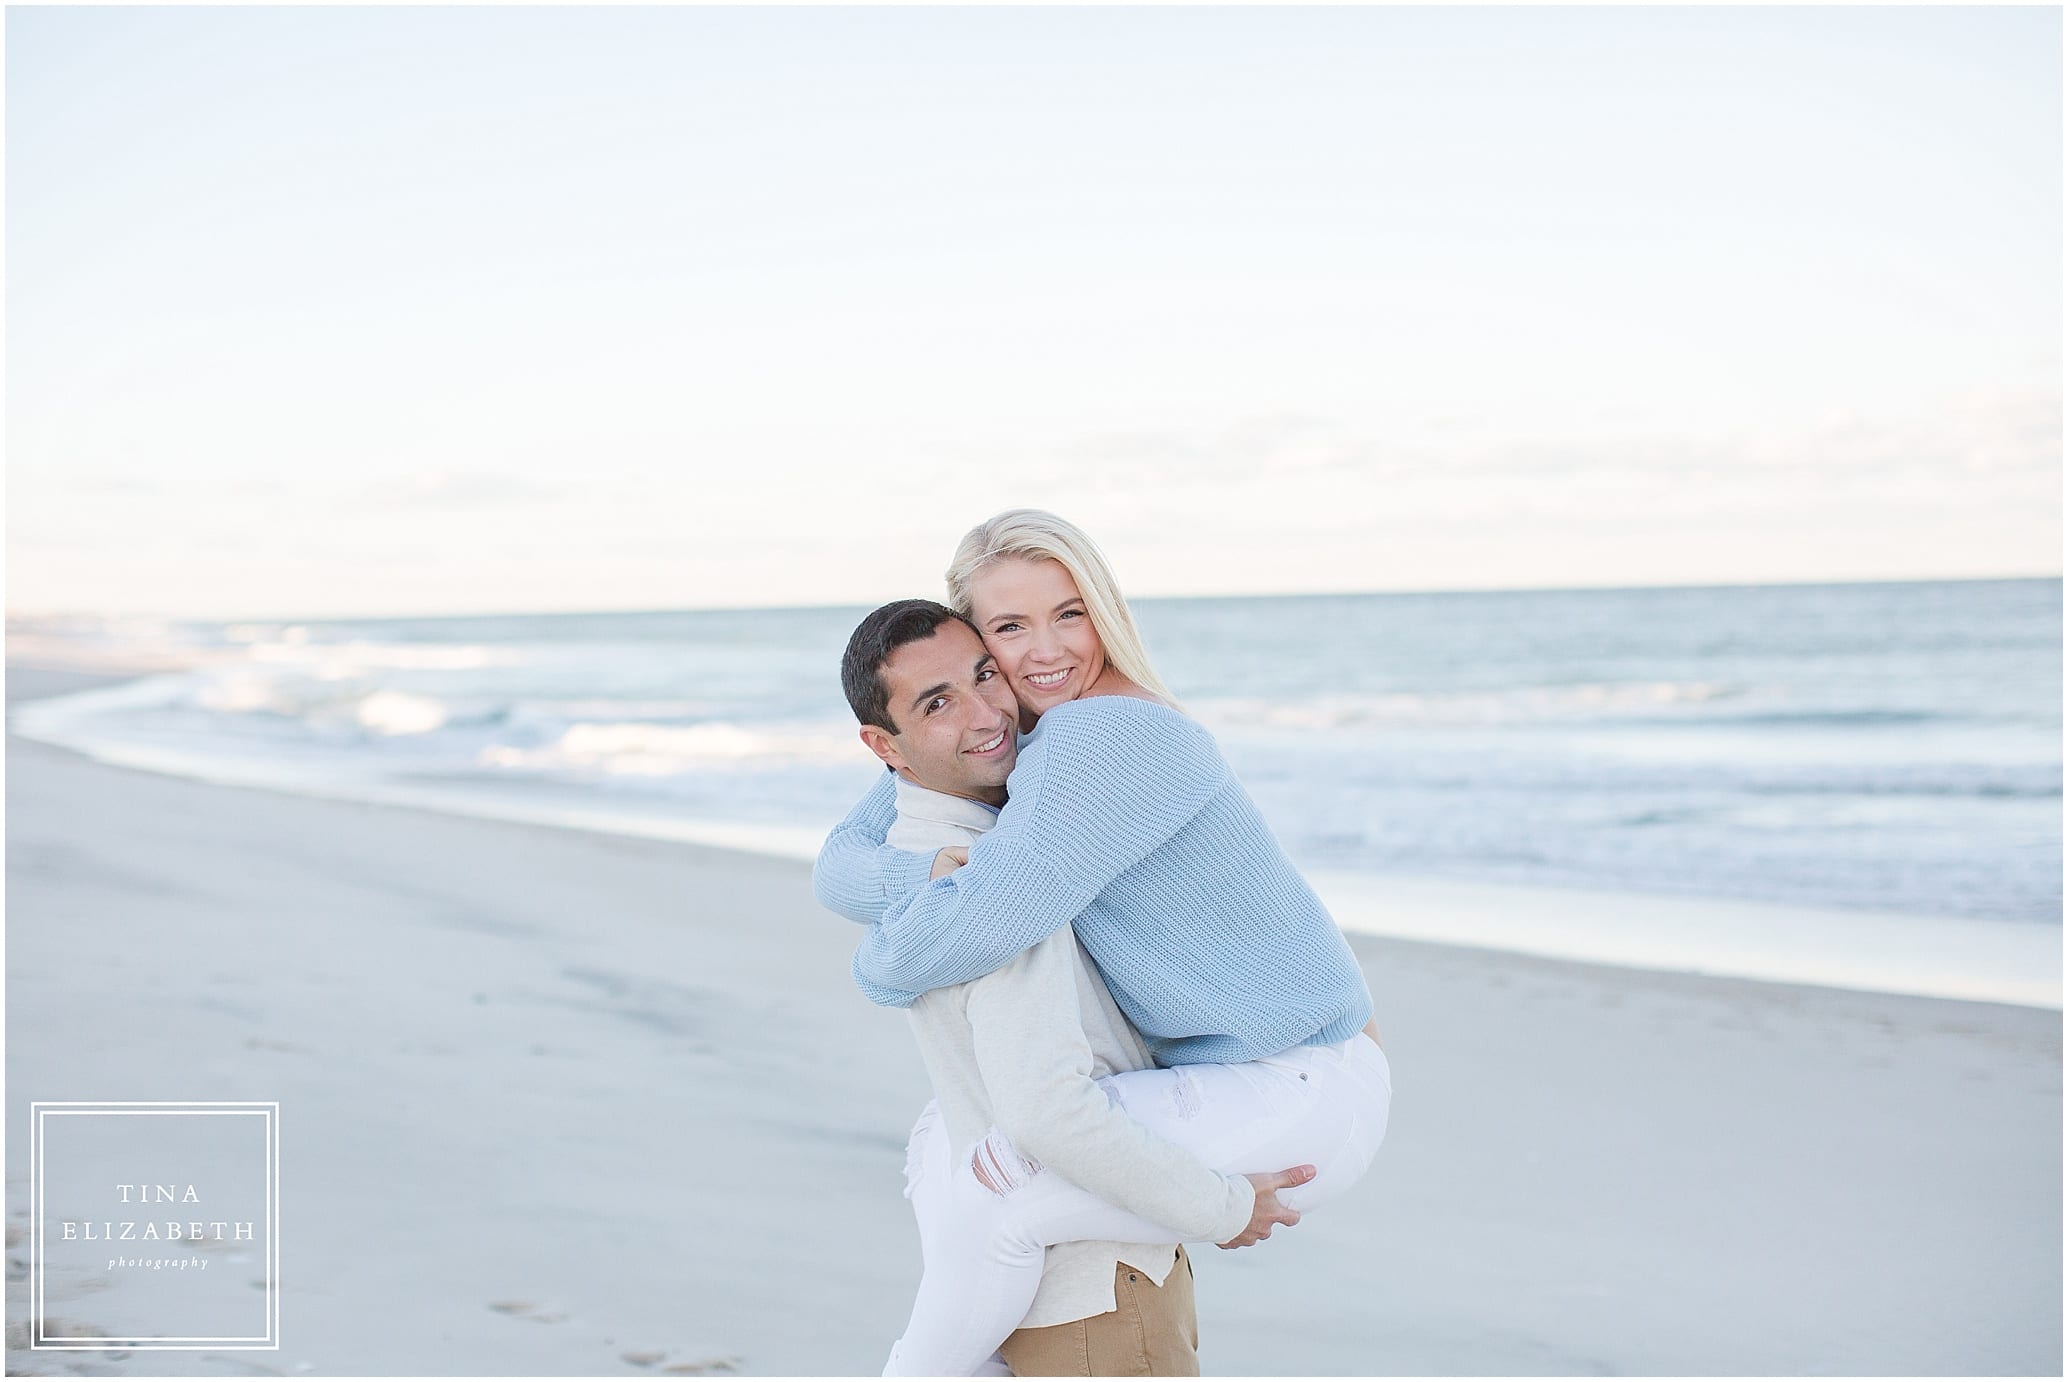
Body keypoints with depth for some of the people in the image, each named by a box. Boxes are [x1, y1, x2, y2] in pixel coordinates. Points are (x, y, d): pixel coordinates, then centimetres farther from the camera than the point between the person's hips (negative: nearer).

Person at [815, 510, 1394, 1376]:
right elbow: (839, 865, 2)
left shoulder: (1105, 736, -23)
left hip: (1303, 1100, -10)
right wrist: (924, 875, -20)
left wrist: (882, 968, -10)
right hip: (1230, 1076, 10)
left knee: (987, 1189, -21)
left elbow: (980, 925, -31)